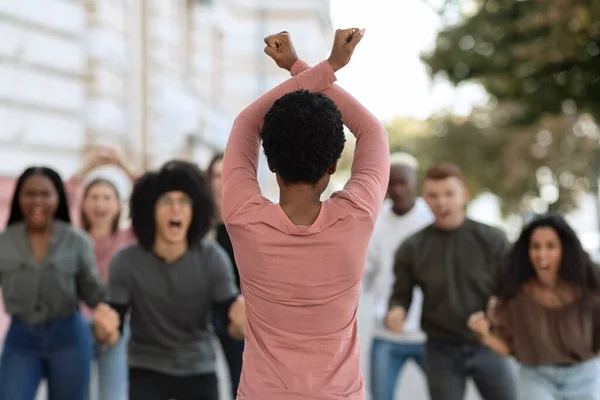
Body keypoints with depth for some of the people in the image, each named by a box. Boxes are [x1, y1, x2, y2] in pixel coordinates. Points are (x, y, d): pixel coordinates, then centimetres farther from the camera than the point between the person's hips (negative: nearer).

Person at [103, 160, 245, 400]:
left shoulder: (212, 258, -16)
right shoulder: (126, 262, -17)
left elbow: (233, 325, -14)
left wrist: (240, 320, -38)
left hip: (199, 370, 2)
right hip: (147, 370, -1)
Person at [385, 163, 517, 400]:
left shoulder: (491, 240, -4)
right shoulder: (412, 248, -2)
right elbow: (402, 293, 5)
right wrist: (396, 311, -18)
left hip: (487, 347, 0)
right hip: (441, 350, 0)